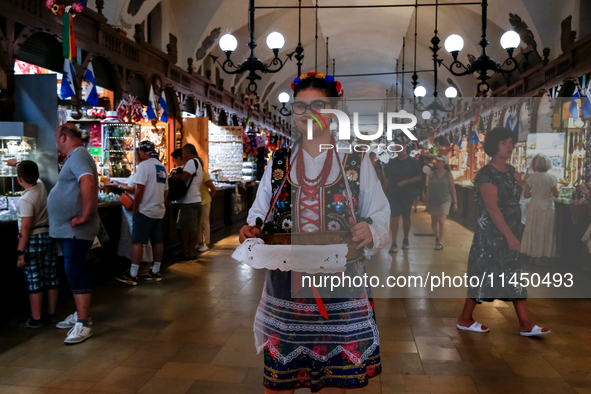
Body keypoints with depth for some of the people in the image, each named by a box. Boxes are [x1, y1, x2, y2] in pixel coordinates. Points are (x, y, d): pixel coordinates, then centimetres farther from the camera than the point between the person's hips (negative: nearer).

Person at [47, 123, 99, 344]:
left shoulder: (77, 156, -16)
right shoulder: (75, 157, 16)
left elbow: (88, 183, -34)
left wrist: (84, 216, -29)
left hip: (75, 230, -10)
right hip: (69, 229, 10)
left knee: (76, 274, -7)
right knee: (75, 273, 17)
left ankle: (83, 325, -1)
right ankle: (81, 314, 29)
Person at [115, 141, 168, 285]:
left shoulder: (144, 165, -12)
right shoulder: (162, 167, 13)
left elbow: (140, 189, -18)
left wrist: (135, 208, -10)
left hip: (145, 210, -8)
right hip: (159, 210, 8)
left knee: (138, 242, -4)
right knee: (157, 241, 11)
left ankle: (132, 276, -2)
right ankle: (156, 272, 19)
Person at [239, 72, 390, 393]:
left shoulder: (357, 161, 3)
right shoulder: (278, 162, 9)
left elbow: (381, 218, 1)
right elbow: (259, 213, 12)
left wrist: (371, 233, -20)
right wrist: (251, 231, -9)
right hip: (283, 286, 2)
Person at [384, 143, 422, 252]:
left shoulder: (412, 162, 1)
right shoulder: (391, 163, 8)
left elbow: (419, 177, -4)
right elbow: (387, 178, 12)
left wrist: (406, 182, -16)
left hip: (408, 195, -1)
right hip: (394, 194, 1)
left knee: (406, 218, 11)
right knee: (394, 218, -9)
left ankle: (405, 240, 28)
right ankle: (394, 243, -7)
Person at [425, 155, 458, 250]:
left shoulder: (449, 174, -2)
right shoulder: (432, 174, 2)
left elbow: (452, 189, 2)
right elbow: (428, 188, 4)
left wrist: (455, 202, 1)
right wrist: (427, 201, 2)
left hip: (445, 200, -3)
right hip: (434, 201, 3)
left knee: (441, 221, -14)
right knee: (434, 222, 11)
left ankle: (440, 242, -11)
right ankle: (437, 237, 37)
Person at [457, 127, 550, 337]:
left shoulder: (511, 170, 10)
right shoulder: (487, 174, -16)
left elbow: (514, 199, 16)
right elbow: (492, 208, -22)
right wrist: (510, 236, -23)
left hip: (509, 233, 8)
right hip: (491, 235, -8)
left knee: (515, 275, 9)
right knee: (484, 276, 1)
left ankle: (525, 324, 17)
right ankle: (465, 320, 16)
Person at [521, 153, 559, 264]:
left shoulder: (531, 177, -4)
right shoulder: (552, 177, -11)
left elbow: (526, 194, -4)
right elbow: (556, 194, -8)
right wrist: (552, 189, 10)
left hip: (533, 205, 3)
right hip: (546, 206, -3)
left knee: (533, 230, 14)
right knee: (544, 231, 6)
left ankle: (531, 255, 22)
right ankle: (539, 257, 11)